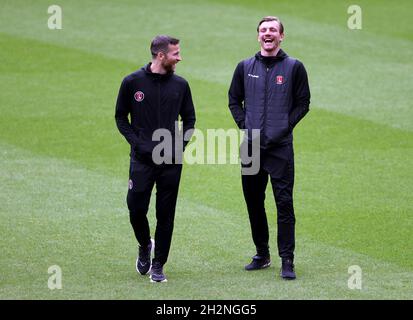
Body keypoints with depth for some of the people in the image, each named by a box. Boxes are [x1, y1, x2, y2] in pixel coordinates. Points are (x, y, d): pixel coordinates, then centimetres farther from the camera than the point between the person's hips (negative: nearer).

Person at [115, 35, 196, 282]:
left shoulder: (180, 84, 5)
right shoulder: (133, 82, -2)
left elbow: (189, 119, 14)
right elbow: (121, 117, 6)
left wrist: (180, 144, -2)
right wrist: (136, 142, -7)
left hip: (171, 161, 2)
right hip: (142, 158, -2)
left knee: (166, 214, 2)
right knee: (136, 208, -4)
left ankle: (158, 265, 12)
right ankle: (145, 246, 26)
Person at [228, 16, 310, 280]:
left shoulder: (294, 67, 2)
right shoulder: (245, 67, 10)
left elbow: (303, 103, 3)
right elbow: (234, 99, 17)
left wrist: (284, 128, -8)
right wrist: (244, 125, 1)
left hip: (280, 147, -4)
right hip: (251, 146, 4)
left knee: (284, 203, -7)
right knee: (254, 202, 9)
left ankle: (287, 260, -5)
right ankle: (262, 255, 22)